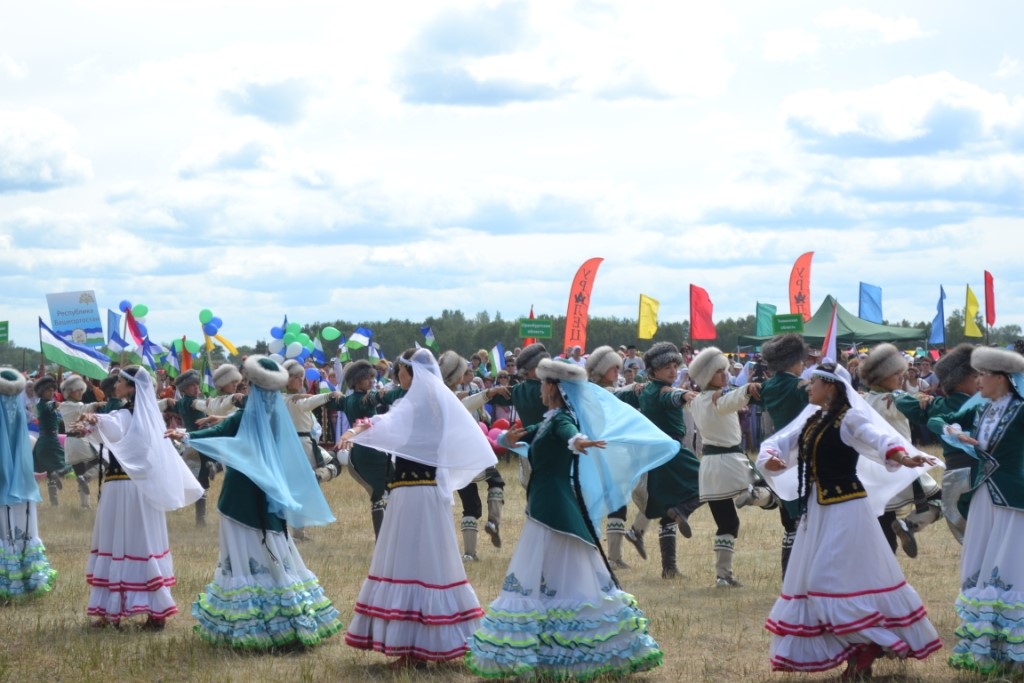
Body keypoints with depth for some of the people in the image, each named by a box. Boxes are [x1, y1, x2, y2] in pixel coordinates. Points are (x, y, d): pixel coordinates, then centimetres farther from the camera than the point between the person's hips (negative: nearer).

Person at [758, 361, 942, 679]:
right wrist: (769, 458, -12)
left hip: (845, 509, -9)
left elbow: (877, 438, -30)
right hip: (817, 509, 9)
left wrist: (901, 456, -50)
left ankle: (868, 645, -4)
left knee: (832, 579, -13)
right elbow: (777, 444, 12)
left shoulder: (850, 419, -12)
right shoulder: (811, 421, 13)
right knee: (811, 578, 11)